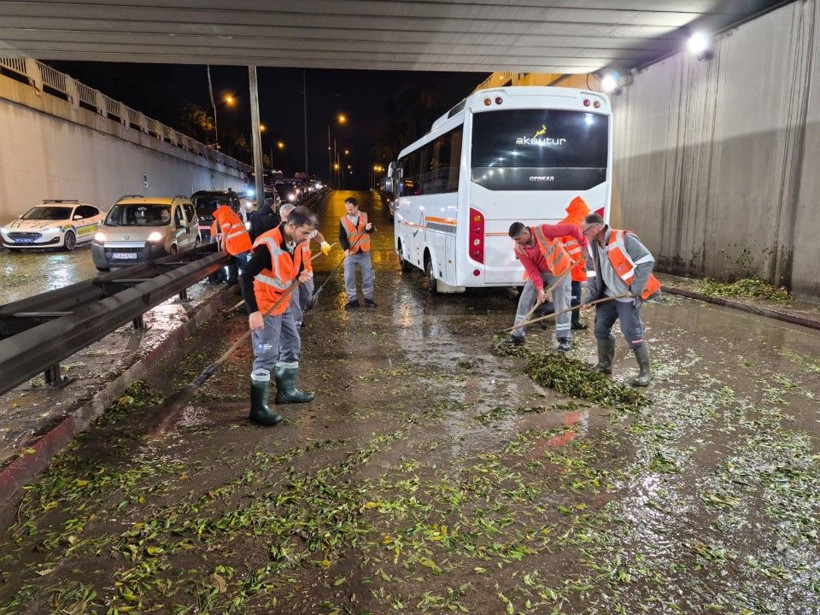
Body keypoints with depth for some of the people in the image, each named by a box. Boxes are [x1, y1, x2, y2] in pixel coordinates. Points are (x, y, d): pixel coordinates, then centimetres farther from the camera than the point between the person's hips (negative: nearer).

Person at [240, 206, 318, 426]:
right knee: (267, 355, -9)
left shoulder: (297, 243, -1)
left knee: (292, 345, 19)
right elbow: (247, 277, -27)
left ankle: (287, 391, 37)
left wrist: (302, 275, -8)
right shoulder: (267, 245, -26)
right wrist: (253, 311, -31)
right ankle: (258, 408, 1)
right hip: (264, 308, -9)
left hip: (283, 304, 9)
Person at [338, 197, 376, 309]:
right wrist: (346, 248, -22)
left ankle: (368, 298, 20)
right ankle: (353, 300, 10)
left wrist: (368, 228, -34)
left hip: (364, 252, 0)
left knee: (368, 276, 6)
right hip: (350, 254, 0)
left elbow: (371, 229, -9)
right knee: (349, 278, -1)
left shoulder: (365, 216, -1)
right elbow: (342, 237, -5)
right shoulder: (343, 220, -3)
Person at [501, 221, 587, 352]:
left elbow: (572, 229, -22)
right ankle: (518, 336, 11)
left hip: (560, 271, -4)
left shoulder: (544, 231, -27)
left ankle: (565, 339, 10)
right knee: (524, 301, 0)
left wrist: (584, 246, -22)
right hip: (538, 272, 4)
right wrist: (540, 289, -25)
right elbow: (532, 270, -14)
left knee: (561, 305, -4)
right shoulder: (519, 249, -13)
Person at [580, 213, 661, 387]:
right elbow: (596, 275, 14)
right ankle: (604, 365, 28)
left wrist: (636, 289, -20)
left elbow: (647, 261, -20)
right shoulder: (594, 246, 6)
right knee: (600, 330, 11)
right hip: (608, 296, 8)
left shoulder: (623, 239, -19)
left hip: (628, 298, -8)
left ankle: (645, 372, 10)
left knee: (632, 334, -5)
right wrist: (589, 297, 3)